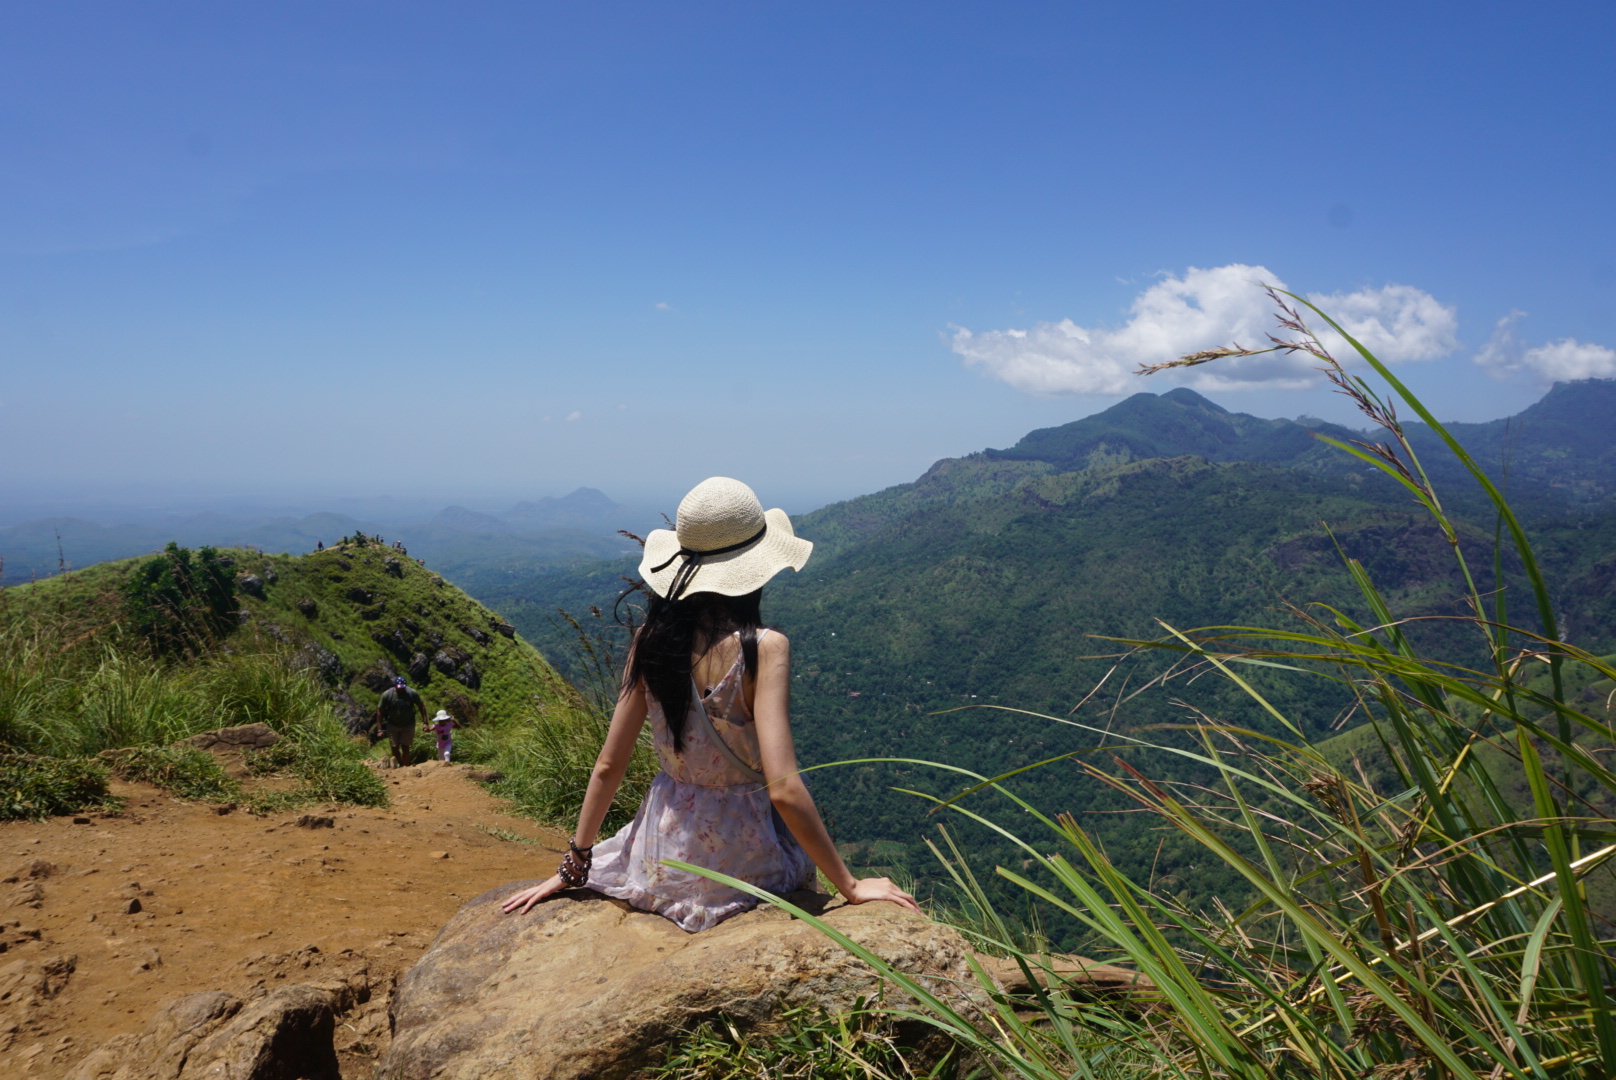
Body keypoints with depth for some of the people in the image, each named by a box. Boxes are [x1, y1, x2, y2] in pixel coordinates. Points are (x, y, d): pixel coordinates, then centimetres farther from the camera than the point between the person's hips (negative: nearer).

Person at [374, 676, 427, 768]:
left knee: (405, 747, -3)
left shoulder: (412, 693, -17)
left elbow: (421, 706, -4)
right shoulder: (387, 695, -18)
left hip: (408, 725, -1)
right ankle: (400, 763, 34)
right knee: (395, 748, 7)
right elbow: (380, 711, -8)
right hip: (393, 725, 1)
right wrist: (380, 729, -9)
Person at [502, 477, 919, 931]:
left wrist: (573, 868, 8)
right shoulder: (763, 648, -22)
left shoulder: (652, 641, -8)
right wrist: (850, 885, -16)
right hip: (739, 859, -4)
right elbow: (783, 789, -26)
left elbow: (608, 766, -2)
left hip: (661, 858, 4)